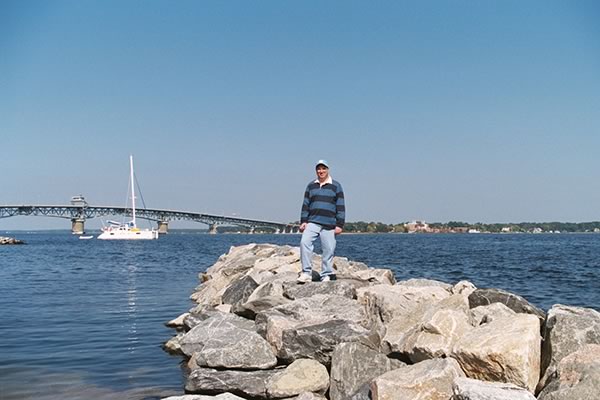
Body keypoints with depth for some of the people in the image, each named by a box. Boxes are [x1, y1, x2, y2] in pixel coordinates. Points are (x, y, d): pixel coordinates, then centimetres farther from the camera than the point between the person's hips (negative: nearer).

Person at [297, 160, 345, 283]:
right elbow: (305, 204, 15)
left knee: (328, 250, -3)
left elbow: (341, 206, 4)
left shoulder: (336, 186, 7)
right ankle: (306, 273, -15)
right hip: (312, 222, 2)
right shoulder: (311, 186, 15)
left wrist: (339, 225, -3)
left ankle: (326, 276, 9)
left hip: (329, 225, -1)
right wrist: (303, 221, 4)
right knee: (304, 242, -18)